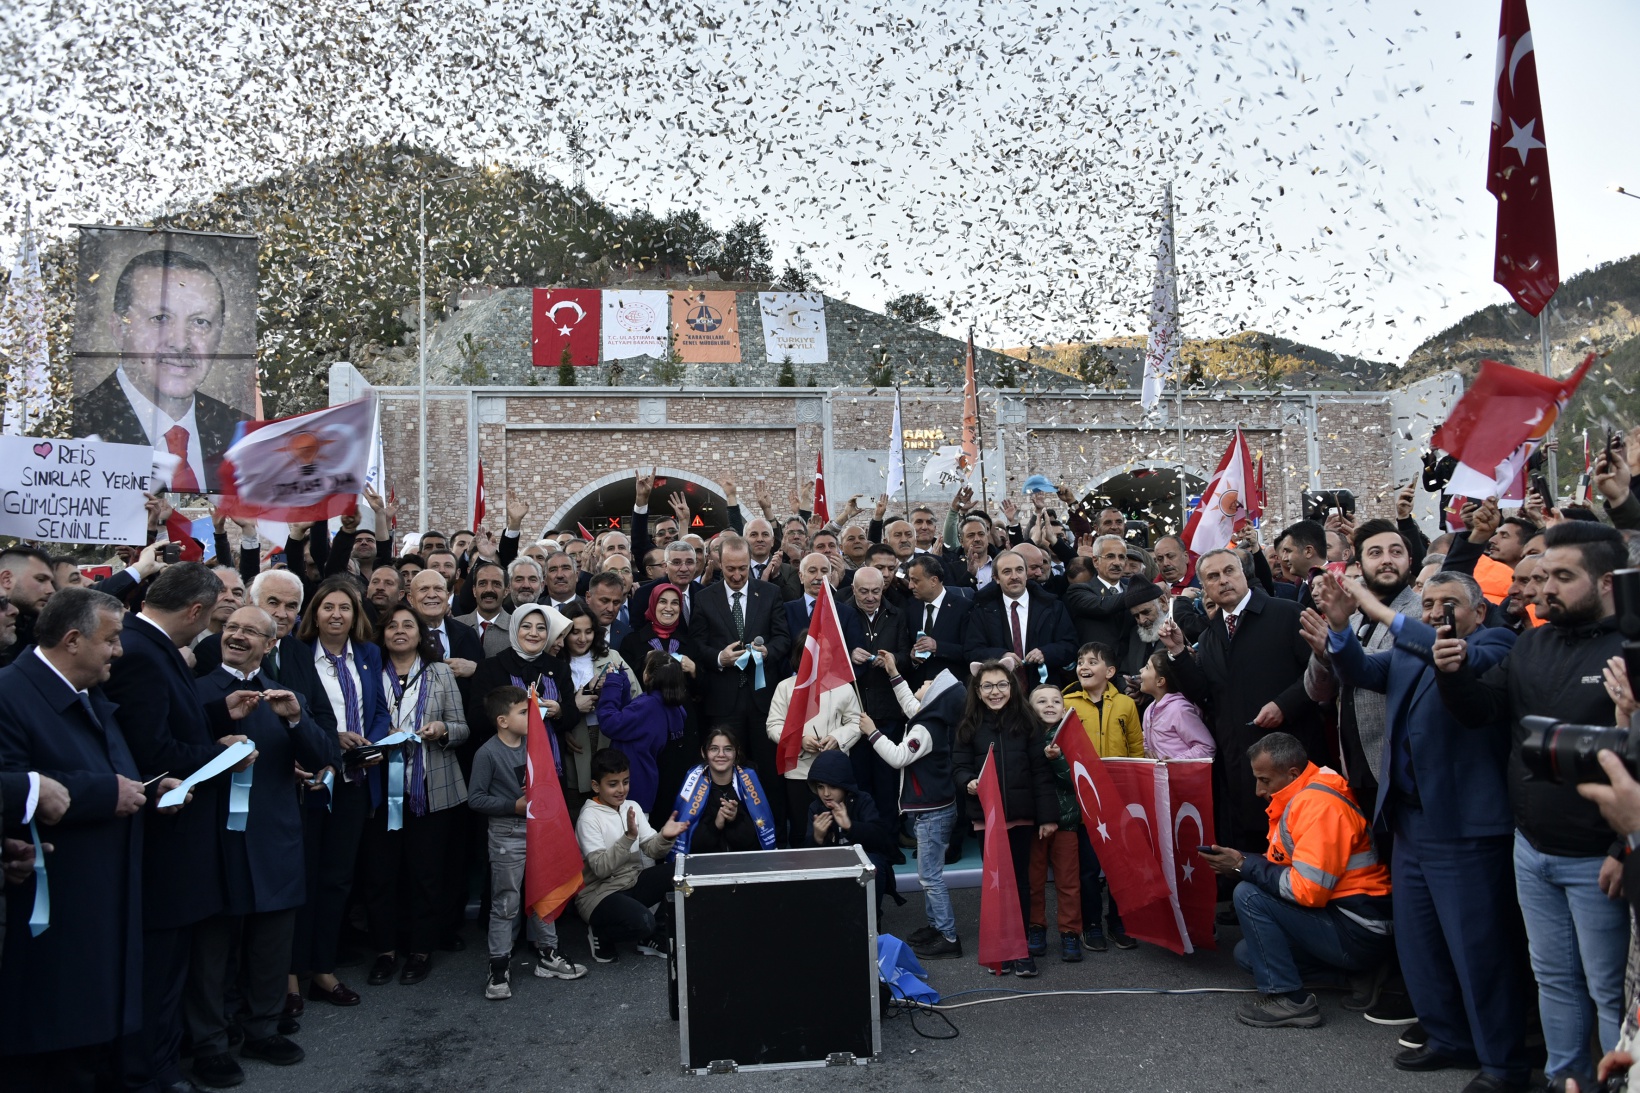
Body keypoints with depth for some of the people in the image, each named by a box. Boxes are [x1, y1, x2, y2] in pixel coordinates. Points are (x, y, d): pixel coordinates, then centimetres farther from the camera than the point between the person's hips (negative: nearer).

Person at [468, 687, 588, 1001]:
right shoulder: (488, 753, -14)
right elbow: (475, 798, -13)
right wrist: (514, 805, -19)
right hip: (506, 836, -6)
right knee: (506, 903, 2)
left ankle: (547, 954, 27)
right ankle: (499, 967, 12)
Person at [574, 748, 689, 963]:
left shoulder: (632, 807, 6)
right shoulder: (589, 817, -13)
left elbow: (651, 849, -3)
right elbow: (601, 868, -23)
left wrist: (665, 838, -25)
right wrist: (629, 837, -33)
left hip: (633, 882, 7)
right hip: (599, 893, -7)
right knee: (642, 922, -35)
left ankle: (655, 937, 0)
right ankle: (601, 934, 0)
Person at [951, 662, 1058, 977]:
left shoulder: (1026, 723, 1)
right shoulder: (969, 726, 3)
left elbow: (1040, 771, 0)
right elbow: (959, 766, 2)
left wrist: (1047, 815, -4)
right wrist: (969, 782, -21)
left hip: (1021, 815, 0)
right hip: (986, 815, 0)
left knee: (1020, 880, 6)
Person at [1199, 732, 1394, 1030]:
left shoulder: (1319, 804, -21)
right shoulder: (1299, 798, 10)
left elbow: (1308, 890, -26)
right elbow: (1285, 868, 11)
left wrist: (1244, 866, -17)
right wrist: (1242, 863, -7)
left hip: (1360, 934, -10)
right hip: (1338, 918, 10)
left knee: (1249, 895, -18)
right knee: (1246, 953, 13)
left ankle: (1287, 999, -11)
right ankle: (1352, 973, 10)